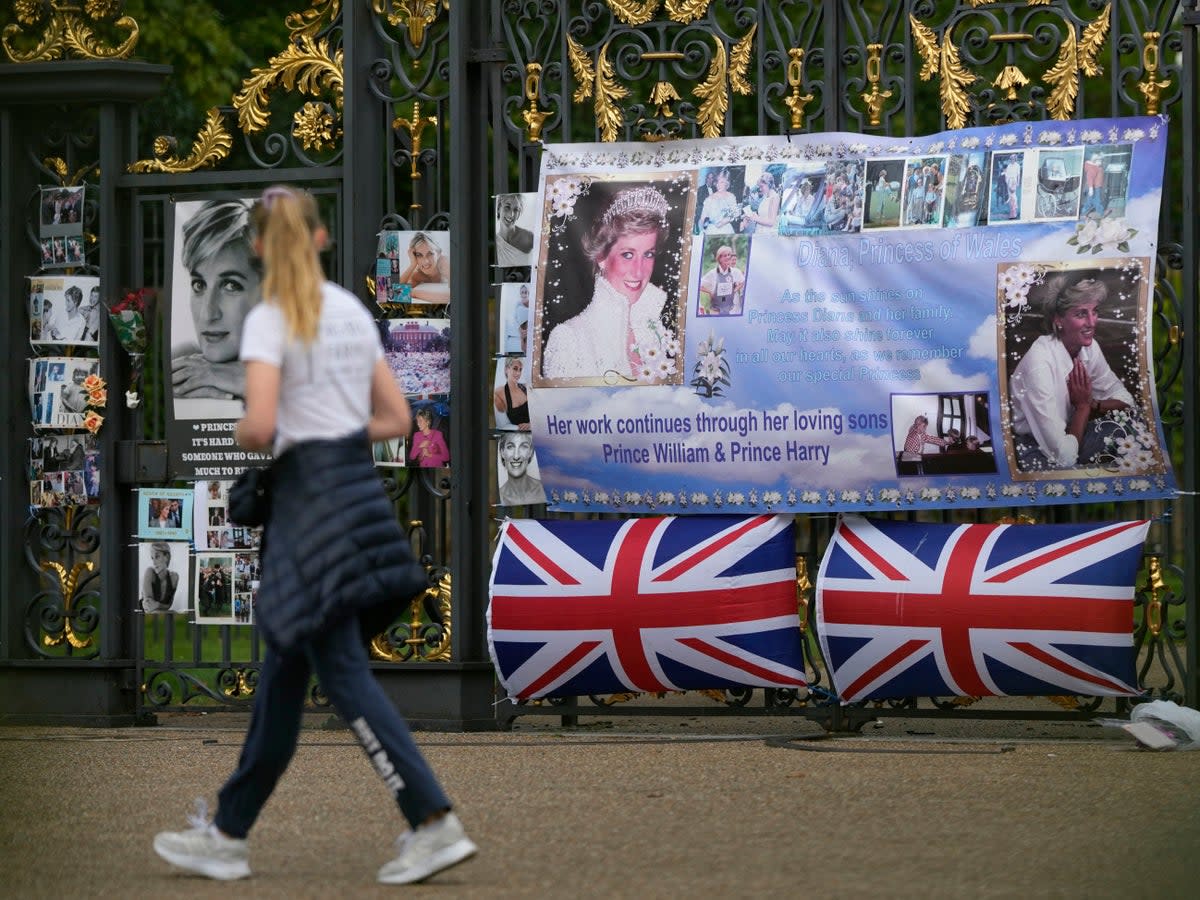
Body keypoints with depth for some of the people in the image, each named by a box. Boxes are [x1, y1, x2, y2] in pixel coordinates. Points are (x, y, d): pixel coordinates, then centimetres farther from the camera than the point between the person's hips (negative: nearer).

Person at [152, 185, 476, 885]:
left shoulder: (270, 319, -9)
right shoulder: (353, 311, 12)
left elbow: (261, 424, -20)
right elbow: (397, 418, 14)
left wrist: (243, 437, 2)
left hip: (310, 489, -8)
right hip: (358, 481, 8)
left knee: (342, 669, -7)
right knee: (286, 663, 13)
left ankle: (436, 823, -16)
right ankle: (229, 834, 20)